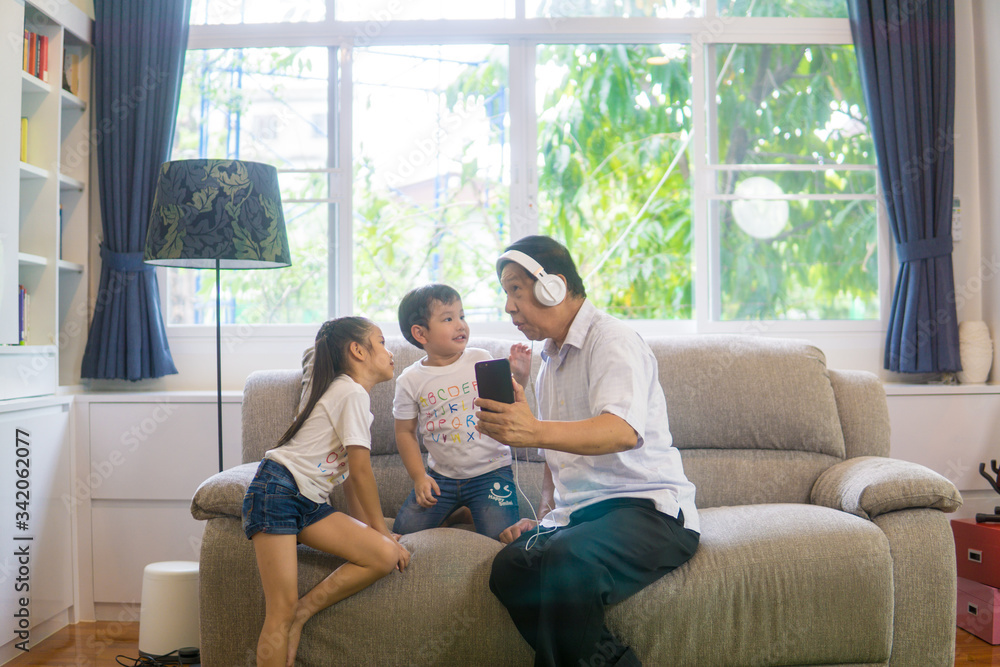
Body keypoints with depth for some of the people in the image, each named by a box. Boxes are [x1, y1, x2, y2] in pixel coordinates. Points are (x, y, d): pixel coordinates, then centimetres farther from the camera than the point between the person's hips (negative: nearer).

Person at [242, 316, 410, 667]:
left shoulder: (352, 394, 20)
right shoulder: (354, 392, -9)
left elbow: (349, 474, 18)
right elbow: (360, 470, -11)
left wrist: (368, 529, 12)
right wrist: (380, 529, -3)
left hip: (310, 503, 9)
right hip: (278, 491, -9)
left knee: (385, 556, -8)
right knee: (281, 610, -15)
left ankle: (300, 615, -3)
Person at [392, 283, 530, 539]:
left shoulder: (481, 360, -3)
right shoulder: (410, 381, -4)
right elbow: (405, 432, 3)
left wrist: (520, 376, -11)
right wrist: (419, 477, -4)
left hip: (490, 469, -1)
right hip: (442, 475, 1)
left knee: (500, 535, -18)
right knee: (404, 529, -6)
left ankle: (472, 512, 14)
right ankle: (449, 514, 20)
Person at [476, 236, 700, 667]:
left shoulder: (611, 340, -7)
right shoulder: (550, 361, 21)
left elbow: (624, 432, -27)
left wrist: (535, 431, -42)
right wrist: (545, 516, 11)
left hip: (649, 507, -7)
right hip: (577, 516, 8)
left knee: (566, 562, -37)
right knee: (510, 565, -24)